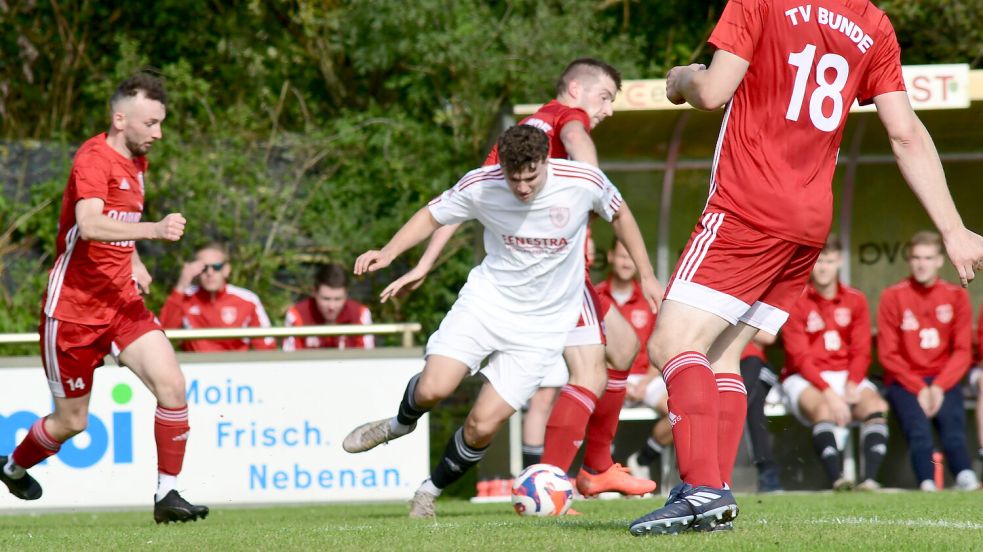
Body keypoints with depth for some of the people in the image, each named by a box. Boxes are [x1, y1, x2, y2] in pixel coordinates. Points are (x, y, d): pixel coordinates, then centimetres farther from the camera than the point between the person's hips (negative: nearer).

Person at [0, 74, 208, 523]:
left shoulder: (136, 162, 10)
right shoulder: (94, 158, -17)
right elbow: (90, 224, -36)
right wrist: (153, 229, -48)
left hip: (121, 304, 7)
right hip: (73, 310, -7)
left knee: (172, 385, -14)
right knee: (71, 422, 5)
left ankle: (167, 495, -8)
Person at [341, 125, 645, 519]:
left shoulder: (584, 183, -17)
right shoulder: (480, 186, -14)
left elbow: (619, 213, 5)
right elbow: (433, 215, 3)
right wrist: (388, 253, -11)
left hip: (541, 324, -1)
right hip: (487, 299, 1)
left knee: (483, 425, -9)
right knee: (433, 388, -20)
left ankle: (432, 490, 19)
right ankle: (401, 423, 19)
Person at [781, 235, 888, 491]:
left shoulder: (855, 300, 8)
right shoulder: (797, 302, -4)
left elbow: (861, 352, 6)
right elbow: (800, 357, -9)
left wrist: (852, 385, -15)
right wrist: (829, 393, -22)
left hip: (847, 376, 4)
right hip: (805, 379, -4)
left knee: (876, 405, -27)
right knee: (824, 410, -37)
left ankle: (869, 478, -39)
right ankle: (837, 478, -48)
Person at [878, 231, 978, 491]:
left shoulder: (956, 296, 9)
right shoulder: (893, 297, 3)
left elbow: (963, 351, 5)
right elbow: (888, 354, 0)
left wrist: (939, 387, -11)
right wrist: (919, 389, -11)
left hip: (944, 380, 1)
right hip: (904, 381, -1)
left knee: (953, 424, -29)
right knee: (918, 428, -30)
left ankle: (966, 480, -51)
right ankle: (927, 485, -49)